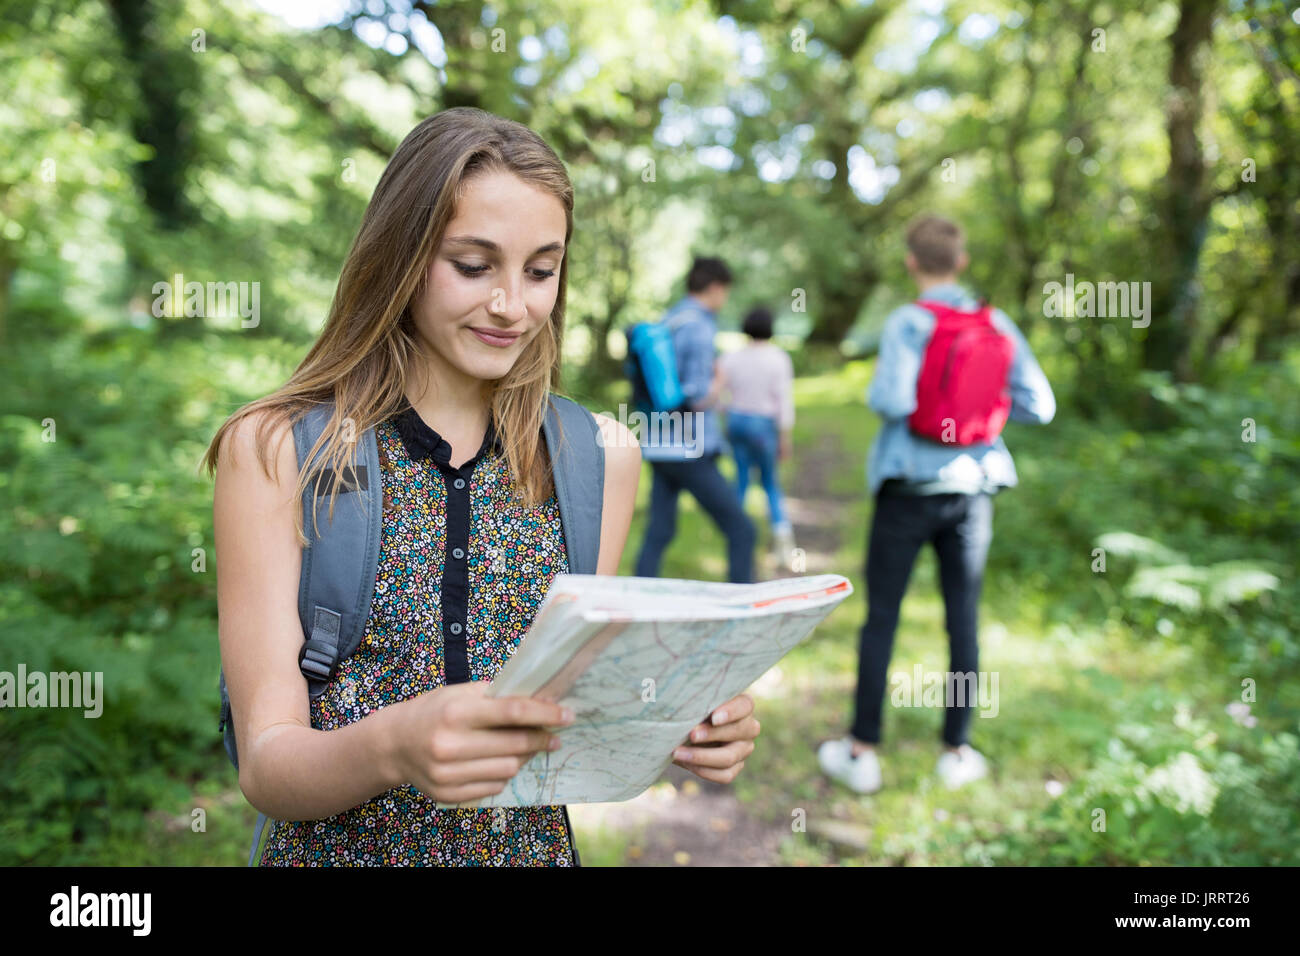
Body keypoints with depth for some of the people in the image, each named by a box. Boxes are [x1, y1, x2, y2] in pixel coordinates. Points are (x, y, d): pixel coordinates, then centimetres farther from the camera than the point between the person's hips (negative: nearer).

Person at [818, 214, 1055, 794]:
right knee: (963, 620, 11)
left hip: (909, 488, -3)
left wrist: (875, 385, -3)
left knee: (881, 618, 6)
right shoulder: (998, 326, 2)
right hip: (972, 489, 3)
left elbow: (893, 399, -25)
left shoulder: (907, 322, -11)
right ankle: (957, 752, 21)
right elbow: (1039, 406, 0)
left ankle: (861, 752, 14)